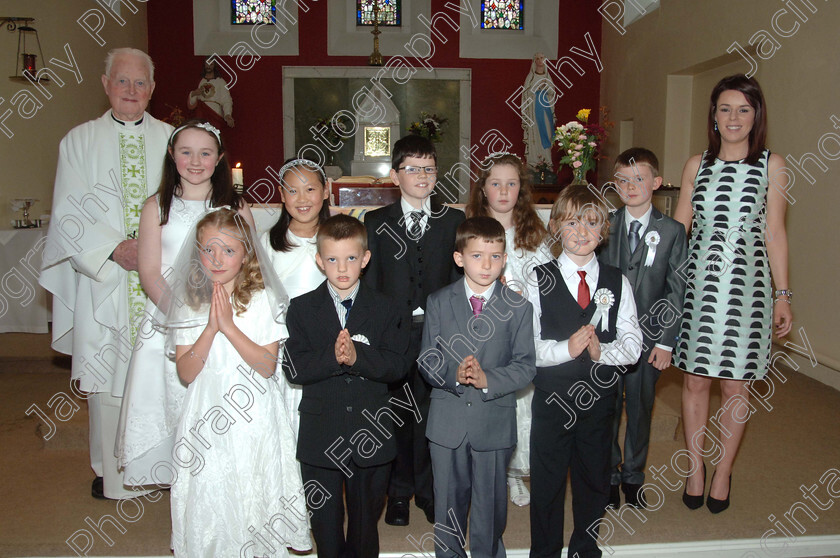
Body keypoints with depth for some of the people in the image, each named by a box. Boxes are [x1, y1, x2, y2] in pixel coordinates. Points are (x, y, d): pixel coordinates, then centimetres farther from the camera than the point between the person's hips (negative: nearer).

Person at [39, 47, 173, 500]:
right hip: (103, 281, 0)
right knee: (107, 373, 4)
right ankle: (111, 471, 21)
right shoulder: (80, 141, 7)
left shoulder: (171, 140, 8)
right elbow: (69, 213, 1)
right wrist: (114, 248, -12)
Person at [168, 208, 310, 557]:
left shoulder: (263, 300, -7)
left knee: (254, 495, 8)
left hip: (254, 419, -2)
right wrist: (211, 328, -19)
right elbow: (186, 372, -6)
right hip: (206, 420, 2)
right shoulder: (189, 303, -1)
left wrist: (229, 326, -20)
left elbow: (267, 366, -13)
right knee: (209, 500, 9)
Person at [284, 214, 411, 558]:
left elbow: (398, 366, -11)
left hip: (371, 437, 0)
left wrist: (358, 356, -27)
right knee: (325, 521, 17)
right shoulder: (302, 309, -2)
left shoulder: (387, 310, -1)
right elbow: (293, 369, -12)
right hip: (320, 436, 0)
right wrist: (331, 356, -28)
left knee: (366, 520, 19)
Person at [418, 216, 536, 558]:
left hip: (495, 422, -1)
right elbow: (426, 360, -2)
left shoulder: (518, 308, -1)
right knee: (448, 502, 16)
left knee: (490, 503, 14)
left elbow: (525, 366, -5)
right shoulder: (438, 303, 1)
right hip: (447, 423, 1)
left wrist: (488, 378, -21)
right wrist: (453, 374, -22)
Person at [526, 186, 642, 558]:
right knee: (547, 482, 11)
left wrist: (602, 351, -20)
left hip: (600, 397, 2)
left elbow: (633, 344, -2)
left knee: (594, 479, 17)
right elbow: (526, 346, -10)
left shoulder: (617, 283, 2)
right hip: (552, 397, -2)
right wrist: (566, 349, -24)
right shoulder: (539, 281, -5)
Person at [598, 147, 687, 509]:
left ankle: (633, 476, 31)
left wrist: (666, 341, -7)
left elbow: (675, 290, -2)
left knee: (640, 408, 12)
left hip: (649, 339, 0)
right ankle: (609, 475, 28)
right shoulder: (606, 226, 1)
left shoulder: (672, 231, -1)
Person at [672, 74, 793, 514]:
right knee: (695, 379, 8)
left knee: (735, 383, 6)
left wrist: (782, 294, 1)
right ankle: (696, 469, 25)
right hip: (698, 281, 2)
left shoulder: (772, 165, 2)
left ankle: (723, 473, 25)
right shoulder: (697, 165, 7)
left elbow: (774, 233, 3)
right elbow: (678, 227, 9)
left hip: (745, 283, -1)